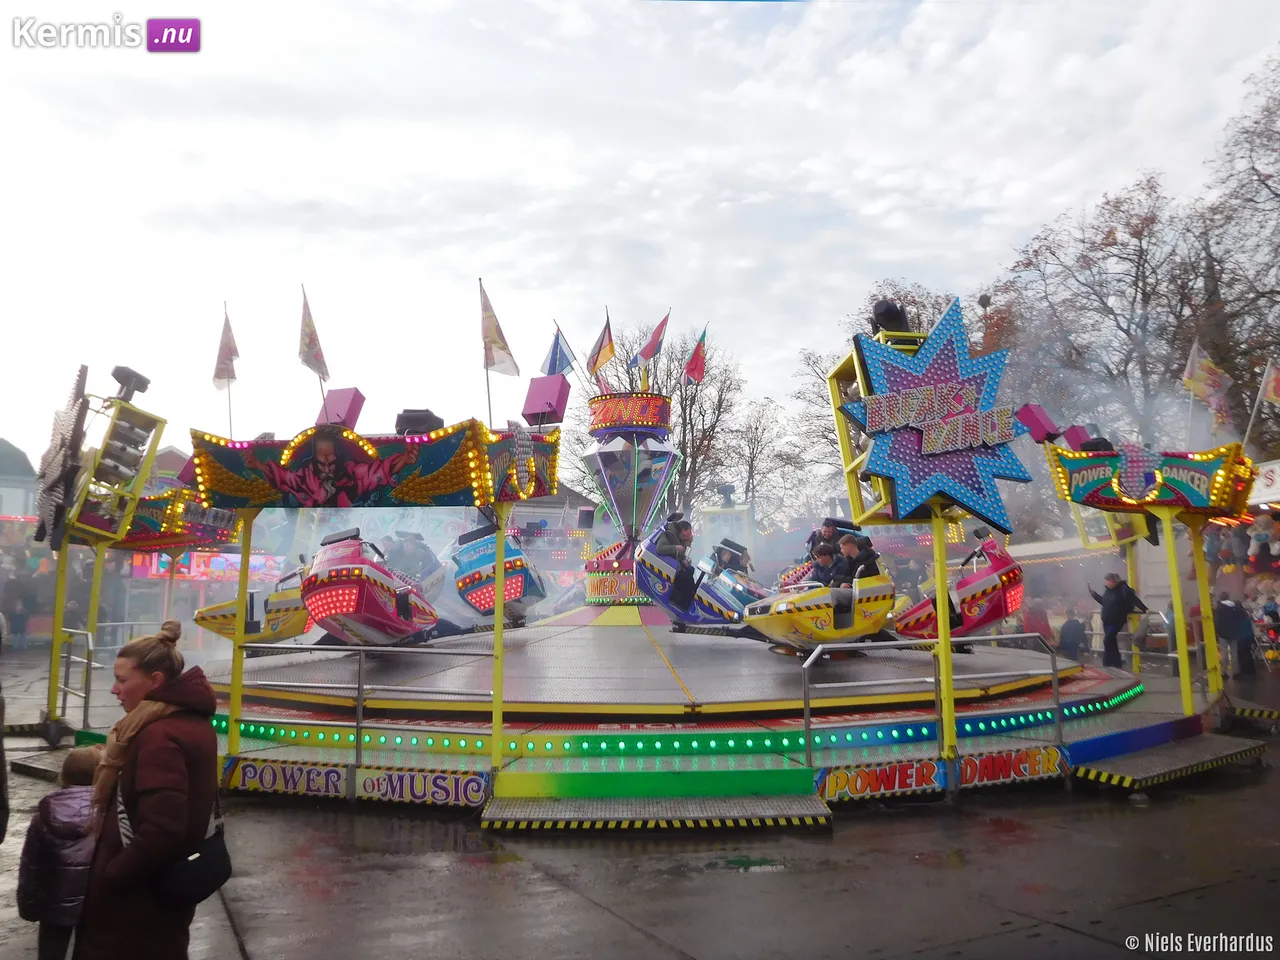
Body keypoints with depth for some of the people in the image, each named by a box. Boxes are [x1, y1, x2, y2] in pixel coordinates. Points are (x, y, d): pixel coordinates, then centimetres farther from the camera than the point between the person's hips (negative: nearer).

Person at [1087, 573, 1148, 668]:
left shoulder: (1123, 589, -13)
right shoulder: (1108, 590, 8)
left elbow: (1135, 600, -16)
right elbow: (1103, 601, 23)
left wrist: (1145, 609, -24)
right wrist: (1092, 593, 24)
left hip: (1116, 621, -7)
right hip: (1106, 621, 7)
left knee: (1107, 640, -14)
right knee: (1111, 642, 11)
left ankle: (1108, 663, -4)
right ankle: (1116, 664, 19)